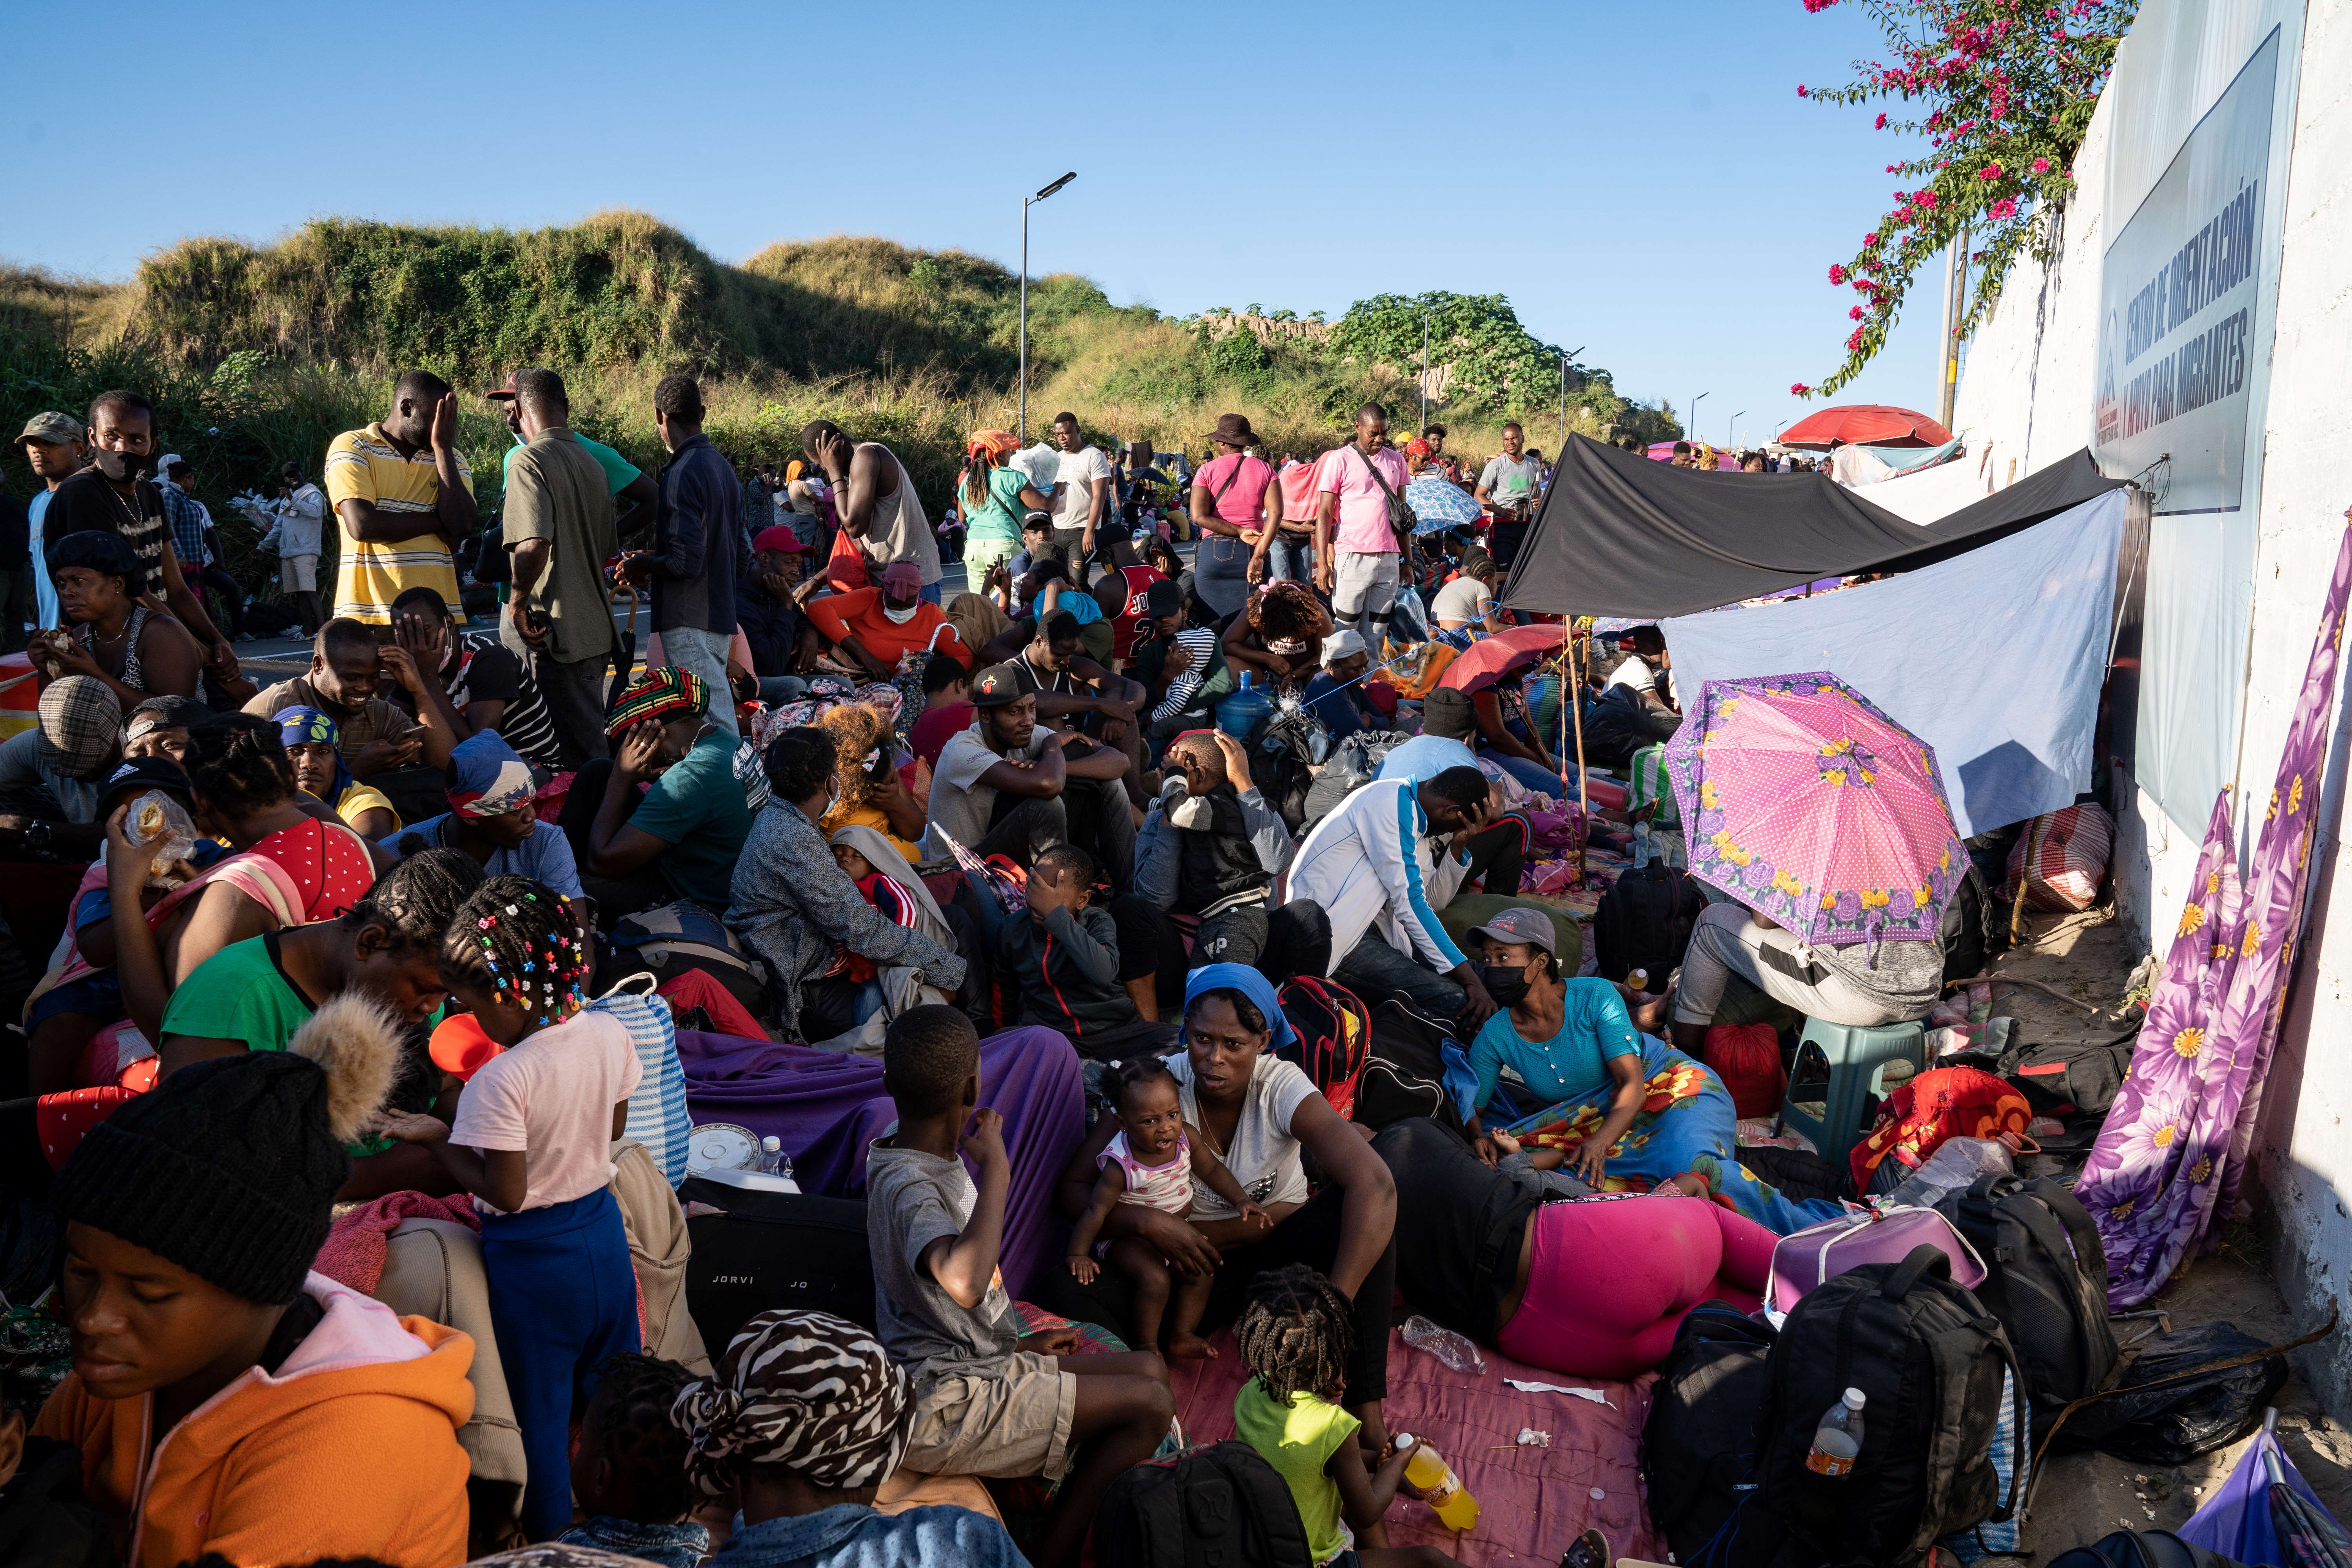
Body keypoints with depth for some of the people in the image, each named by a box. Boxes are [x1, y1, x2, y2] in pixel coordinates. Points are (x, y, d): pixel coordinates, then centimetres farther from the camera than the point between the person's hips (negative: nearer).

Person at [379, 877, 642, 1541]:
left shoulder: (501, 1081, -28)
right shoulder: (611, 1035, -9)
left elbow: (506, 1193, -22)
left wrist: (437, 1138, -12)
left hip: (533, 1259, -7)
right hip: (604, 1230, 7)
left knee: (540, 1412, 14)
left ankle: (553, 1539, 31)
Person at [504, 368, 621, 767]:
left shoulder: (530, 461, -11)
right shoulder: (593, 463, 15)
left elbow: (534, 543, -24)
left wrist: (517, 601, -13)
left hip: (552, 630, -8)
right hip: (596, 627, 8)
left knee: (574, 754, -4)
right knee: (589, 744, 15)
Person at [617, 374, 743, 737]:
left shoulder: (682, 474, -16)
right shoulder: (723, 468, 12)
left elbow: (686, 563, -22)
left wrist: (641, 567, -3)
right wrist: (656, 558, 22)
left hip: (690, 623, -9)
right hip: (721, 616, 9)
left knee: (713, 726, -8)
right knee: (716, 719, 15)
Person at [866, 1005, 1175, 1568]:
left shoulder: (934, 1164, 8)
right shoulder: (905, 1185, -23)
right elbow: (964, 1283, -45)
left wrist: (1017, 1344, 16)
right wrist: (996, 1168, -34)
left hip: (984, 1366, 10)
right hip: (944, 1406, -10)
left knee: (1149, 1368, 10)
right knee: (1150, 1403, -13)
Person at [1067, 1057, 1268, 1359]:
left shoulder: (1186, 1139, -14)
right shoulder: (1121, 1164, -30)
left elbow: (1212, 1169, 3)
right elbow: (1098, 1209, -26)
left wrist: (1241, 1200, -4)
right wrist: (1078, 1253, -26)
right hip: (1131, 1238, -6)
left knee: (1202, 1274, -6)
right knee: (1156, 1280, -25)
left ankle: (1183, 1337, 11)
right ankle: (1148, 1345, -4)